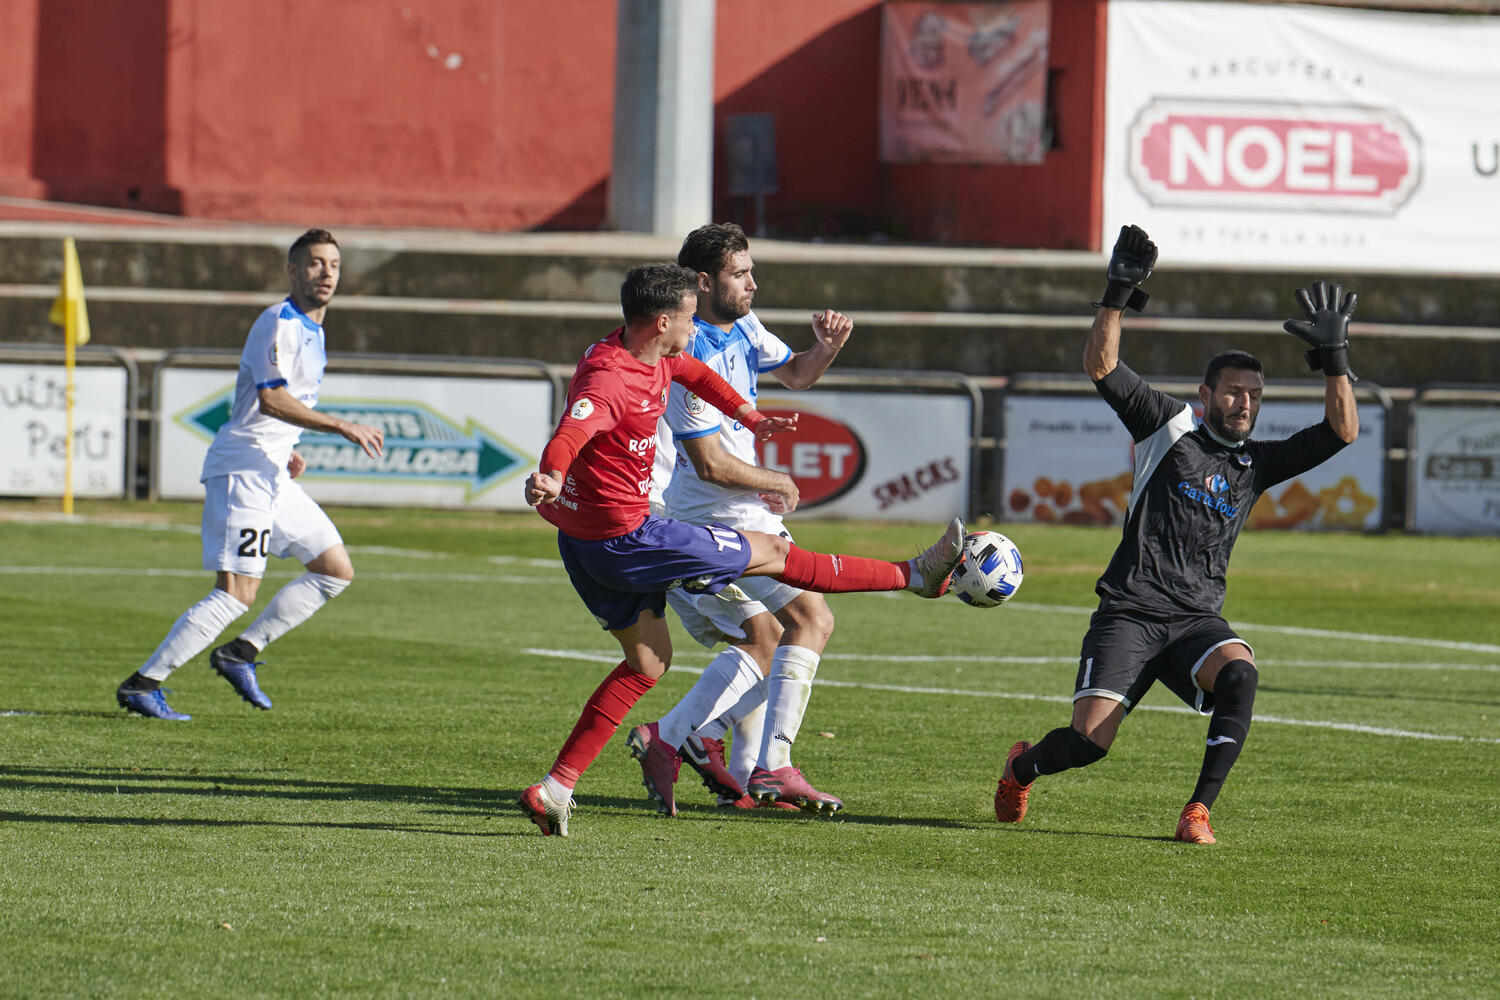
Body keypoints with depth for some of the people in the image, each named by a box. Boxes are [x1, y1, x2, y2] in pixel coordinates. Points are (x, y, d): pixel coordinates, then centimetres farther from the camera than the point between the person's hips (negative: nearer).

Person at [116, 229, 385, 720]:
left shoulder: (311, 330, 18)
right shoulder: (280, 324, -13)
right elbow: (270, 399, -25)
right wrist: (344, 428, -27)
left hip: (273, 474, 10)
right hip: (242, 470, -10)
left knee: (336, 570, 9)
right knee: (236, 594, -14)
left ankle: (240, 653, 12)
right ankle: (142, 684, -11)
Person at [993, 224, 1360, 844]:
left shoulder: (1258, 464, 13)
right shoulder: (1169, 429, 4)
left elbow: (1341, 432, 9)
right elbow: (1101, 367, -2)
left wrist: (1333, 358, -2)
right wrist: (1116, 298, -12)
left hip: (1198, 620, 3)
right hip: (1130, 613, -3)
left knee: (1239, 674, -32)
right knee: (1088, 742, -12)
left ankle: (1199, 811, -26)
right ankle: (1023, 766, 24)